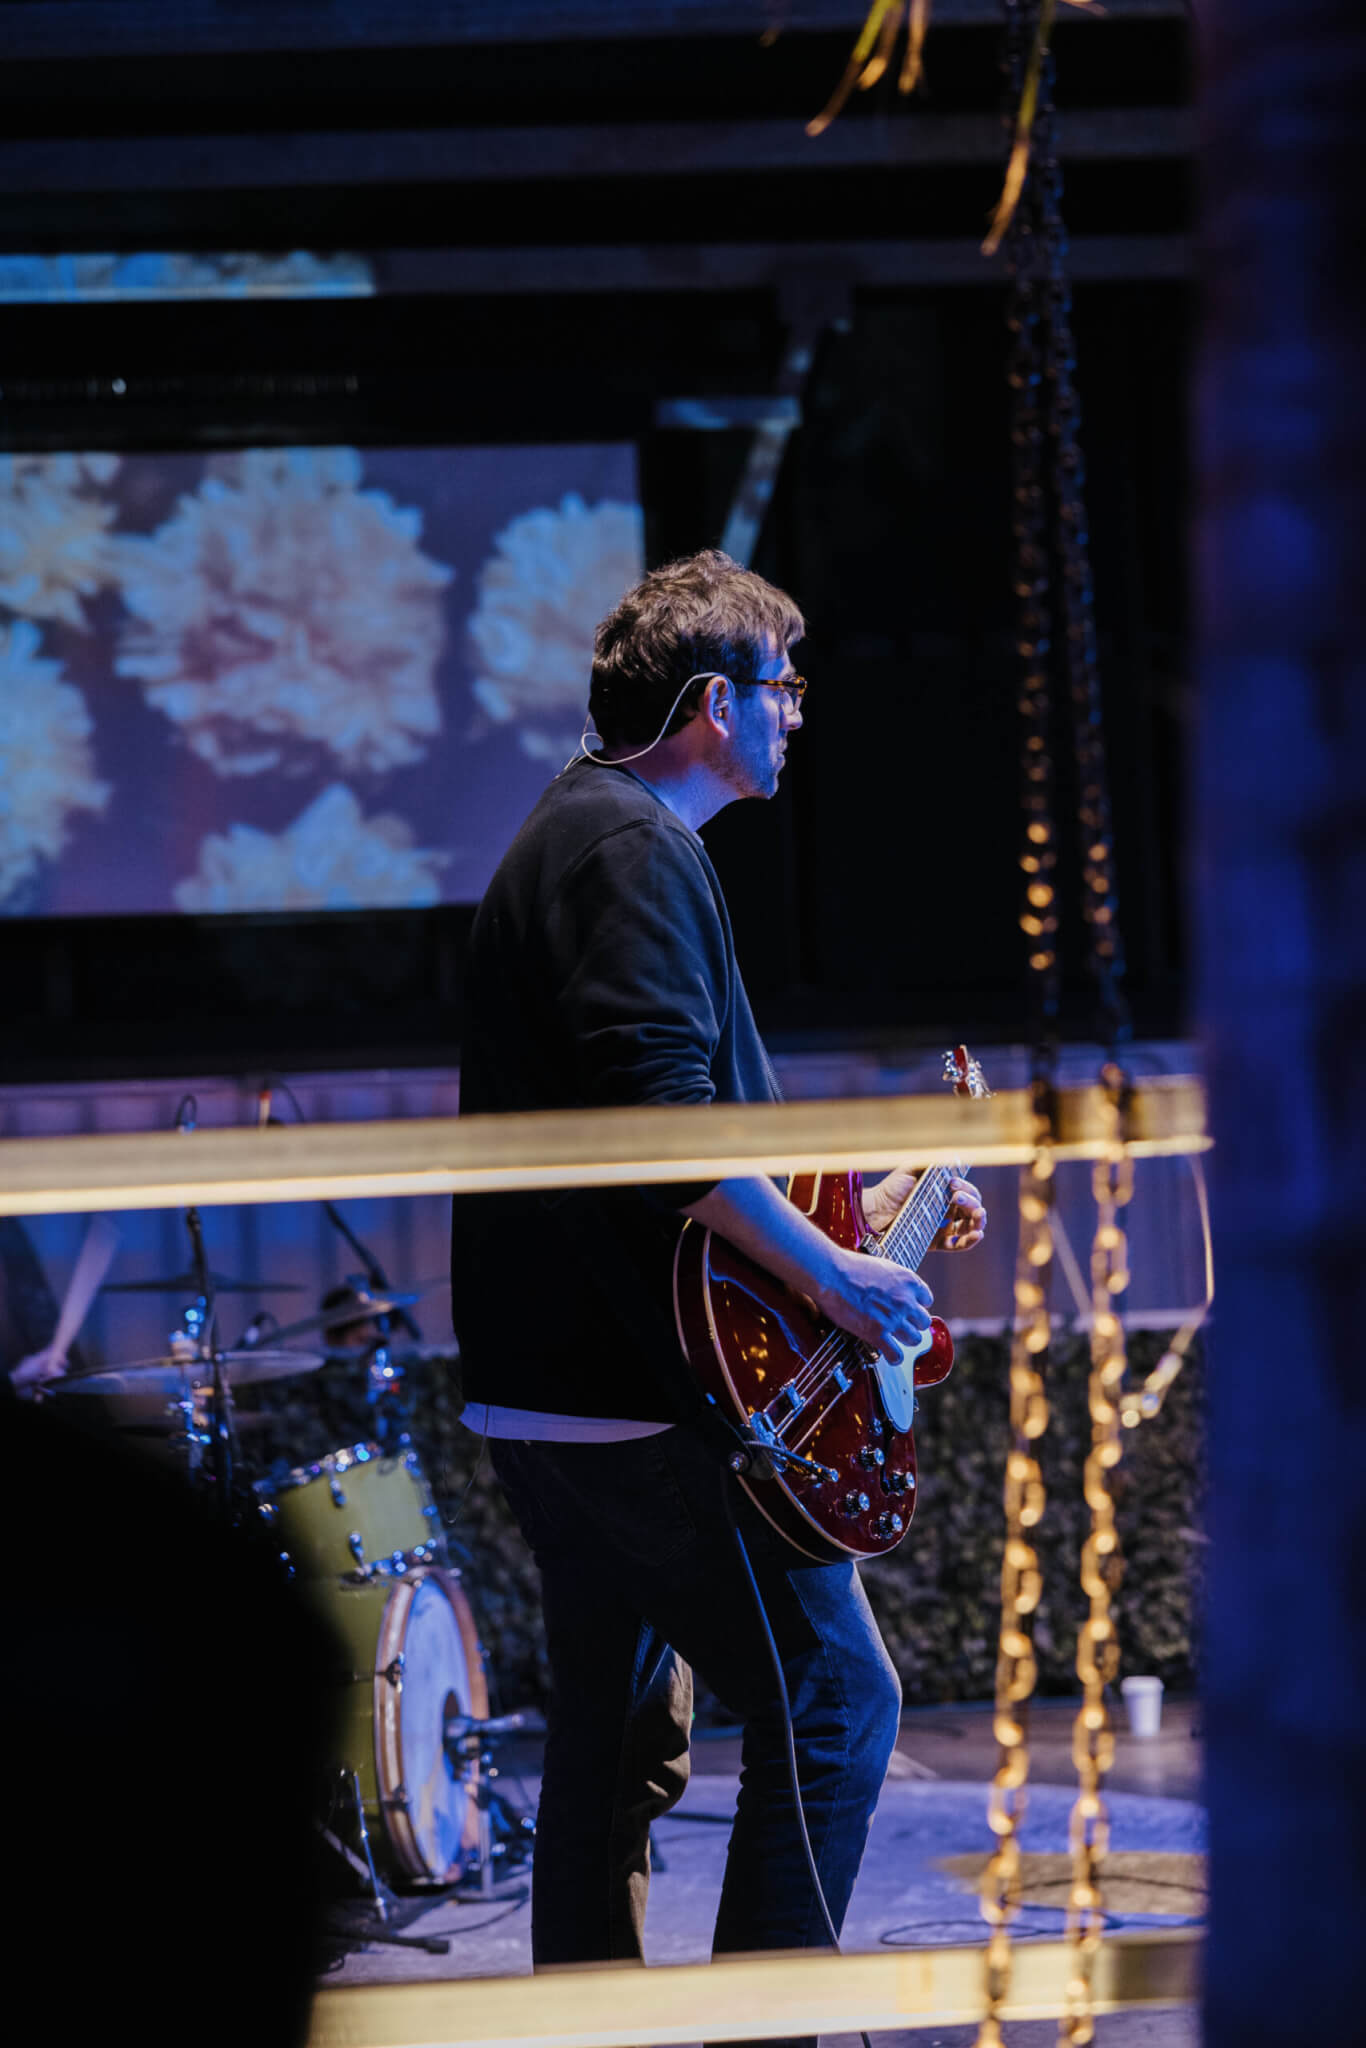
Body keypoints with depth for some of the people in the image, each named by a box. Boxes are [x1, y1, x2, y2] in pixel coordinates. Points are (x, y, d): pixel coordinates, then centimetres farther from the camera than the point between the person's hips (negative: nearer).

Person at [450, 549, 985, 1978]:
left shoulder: (565, 834, 21)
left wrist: (862, 1205, 24)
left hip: (538, 1391, 11)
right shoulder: (637, 848, -13)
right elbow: (661, 1113, -26)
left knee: (617, 1738, 14)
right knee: (833, 1700, -5)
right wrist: (832, 1273, -19)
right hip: (645, 1398, -11)